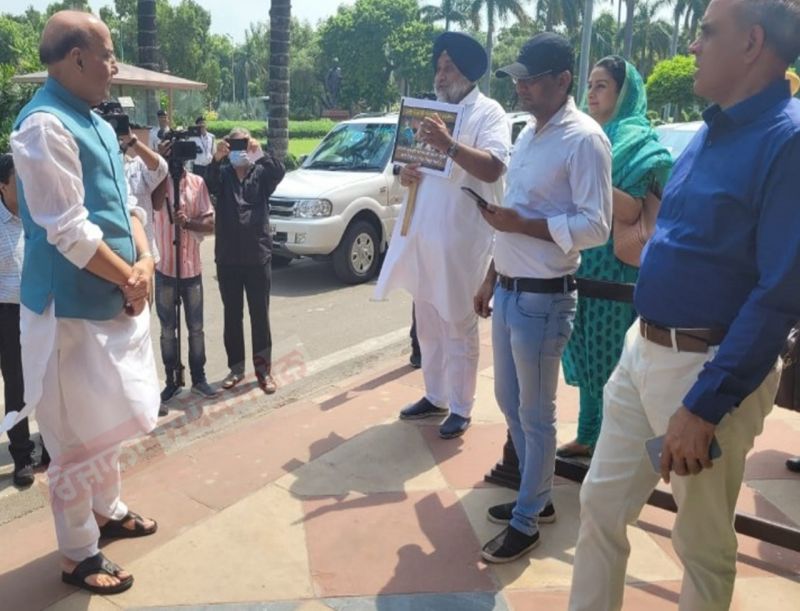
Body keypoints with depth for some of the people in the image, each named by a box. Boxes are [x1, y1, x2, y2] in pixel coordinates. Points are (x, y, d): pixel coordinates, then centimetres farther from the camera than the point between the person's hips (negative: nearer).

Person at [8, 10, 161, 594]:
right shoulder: (45, 125, -19)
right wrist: (128, 279, -12)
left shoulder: (97, 123, 11)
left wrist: (144, 263, -3)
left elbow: (125, 201, 13)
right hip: (73, 307, -9)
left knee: (109, 419, 23)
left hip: (116, 300, 9)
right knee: (81, 434, 3)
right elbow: (69, 231, -23)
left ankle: (107, 511, 43)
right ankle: (78, 555, 21)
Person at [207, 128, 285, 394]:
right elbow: (208, 184, -15)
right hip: (227, 258, 1)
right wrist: (216, 159, -32)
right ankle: (236, 366, 22)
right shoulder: (223, 174, 6)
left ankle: (264, 369, 13)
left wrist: (260, 153, -30)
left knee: (260, 315, 5)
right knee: (232, 315, 10)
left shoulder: (261, 173, 4)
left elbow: (279, 172, -16)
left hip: (258, 256, -1)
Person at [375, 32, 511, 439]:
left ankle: (461, 409, 16)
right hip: (420, 234, 7)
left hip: (460, 238, -7)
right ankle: (434, 397, 31)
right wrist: (405, 172, 1)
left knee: (459, 328, 3)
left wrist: (449, 146, -36)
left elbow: (493, 169, -22)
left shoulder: (488, 113, -6)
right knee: (427, 325, 16)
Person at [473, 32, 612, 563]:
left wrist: (520, 224, -21)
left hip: (544, 299, -9)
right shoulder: (528, 134, 14)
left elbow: (596, 227, -18)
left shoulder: (584, 139, -13)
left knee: (535, 415, 5)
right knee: (509, 401, 18)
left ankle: (526, 521, 22)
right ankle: (537, 497, 36)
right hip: (509, 291, 9)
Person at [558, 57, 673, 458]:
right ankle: (588, 436, 26)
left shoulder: (638, 142, -7)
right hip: (577, 260, 7)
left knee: (608, 356, 1)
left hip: (612, 265, -7)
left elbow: (631, 210, -19)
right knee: (583, 352, 12)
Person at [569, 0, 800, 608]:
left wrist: (704, 406, -22)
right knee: (601, 505, 15)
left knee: (702, 542, 12)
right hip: (641, 351, 8)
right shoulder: (711, 131, 10)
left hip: (709, 371, -8)